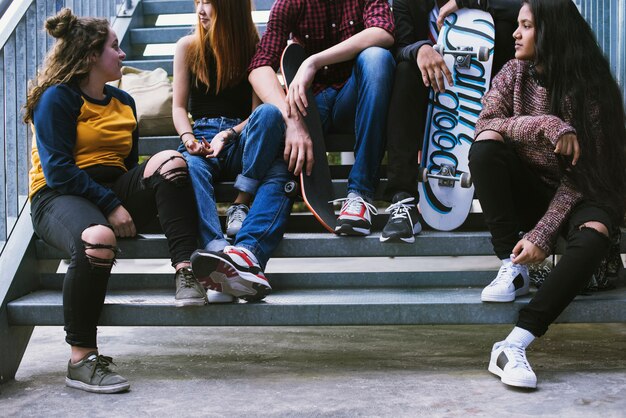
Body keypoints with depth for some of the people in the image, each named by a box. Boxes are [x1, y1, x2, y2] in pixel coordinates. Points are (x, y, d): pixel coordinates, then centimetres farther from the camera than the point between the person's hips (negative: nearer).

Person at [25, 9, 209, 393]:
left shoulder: (123, 102, 19)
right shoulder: (57, 98, -4)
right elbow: (58, 170, -13)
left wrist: (158, 164, -3)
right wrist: (111, 206, -18)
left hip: (113, 190, 6)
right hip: (59, 196, -6)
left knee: (171, 163, -18)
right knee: (98, 240, -39)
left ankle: (185, 270, -28)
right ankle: (82, 359, -28)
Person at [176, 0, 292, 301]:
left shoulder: (255, 47, 9)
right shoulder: (188, 46, 13)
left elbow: (258, 112, 1)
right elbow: (179, 107, 10)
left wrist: (227, 135, -17)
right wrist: (188, 138, -11)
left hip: (242, 137, 0)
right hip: (201, 134, 0)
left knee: (269, 113, -36)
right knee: (189, 167, -37)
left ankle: (244, 227, -43)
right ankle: (217, 251, -62)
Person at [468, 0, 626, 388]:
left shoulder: (591, 89, -13)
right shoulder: (514, 74, 0)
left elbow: (581, 175, -18)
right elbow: (486, 123, -15)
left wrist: (542, 234, -27)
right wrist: (547, 126, -30)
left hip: (579, 195, -3)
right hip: (528, 188, 3)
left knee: (593, 236, -36)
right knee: (486, 146, -25)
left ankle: (515, 344, -43)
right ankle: (512, 268, -24)